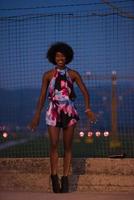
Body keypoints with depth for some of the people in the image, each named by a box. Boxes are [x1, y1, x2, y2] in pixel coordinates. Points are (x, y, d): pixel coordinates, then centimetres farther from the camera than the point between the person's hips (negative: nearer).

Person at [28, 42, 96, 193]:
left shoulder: (73, 74, 3)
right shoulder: (48, 75, 2)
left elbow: (85, 92, -1)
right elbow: (42, 96, 2)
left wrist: (88, 109, -15)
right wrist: (37, 115, -2)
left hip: (69, 111, 1)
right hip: (53, 112, -1)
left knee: (68, 146, 2)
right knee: (54, 144, -8)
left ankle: (65, 178, 7)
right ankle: (54, 177, 4)